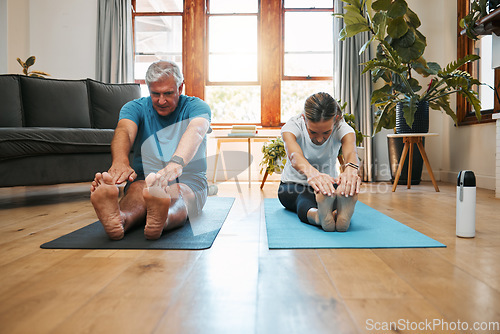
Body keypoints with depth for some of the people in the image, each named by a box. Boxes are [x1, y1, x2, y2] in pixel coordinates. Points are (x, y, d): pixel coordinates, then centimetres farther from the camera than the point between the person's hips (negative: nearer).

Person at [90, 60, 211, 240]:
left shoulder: (196, 107, 0)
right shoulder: (135, 107, 7)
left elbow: (196, 132, -25)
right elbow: (124, 131, -17)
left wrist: (176, 164, -48)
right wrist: (120, 161, -42)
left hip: (188, 183, -1)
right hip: (143, 179, 2)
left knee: (177, 192, -35)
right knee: (138, 188, -32)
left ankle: (160, 220, -66)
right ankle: (119, 219, -62)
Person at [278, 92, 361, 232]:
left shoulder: (342, 128, -21)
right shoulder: (292, 126, -26)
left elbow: (350, 151, -45)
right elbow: (294, 155, -49)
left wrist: (350, 169, -71)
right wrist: (311, 172, -73)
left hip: (329, 182, 2)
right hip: (294, 183, -1)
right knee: (304, 200, -41)